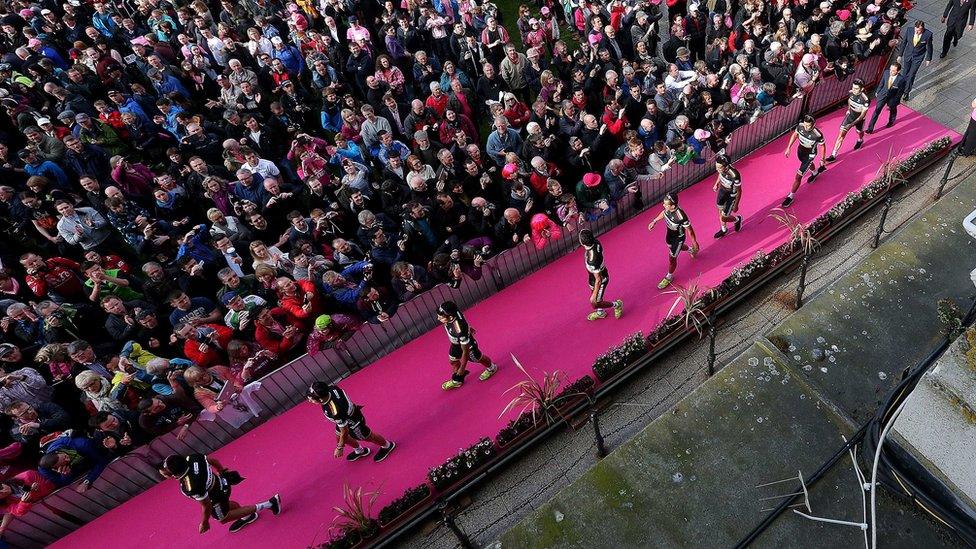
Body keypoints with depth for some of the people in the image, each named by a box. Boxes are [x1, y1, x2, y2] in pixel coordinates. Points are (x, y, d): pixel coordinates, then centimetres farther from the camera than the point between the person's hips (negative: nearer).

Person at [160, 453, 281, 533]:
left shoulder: (192, 487, -40)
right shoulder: (191, 458, -21)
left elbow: (207, 506, -26)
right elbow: (212, 460, -3)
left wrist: (204, 523, -8)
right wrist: (222, 472, 15)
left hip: (217, 497, -7)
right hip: (221, 482, 7)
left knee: (223, 518, 21)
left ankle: (269, 504, 17)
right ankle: (247, 516, 56)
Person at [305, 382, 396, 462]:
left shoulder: (335, 412, -46)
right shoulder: (330, 388, -27)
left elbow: (344, 431, -29)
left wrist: (340, 448, -13)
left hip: (353, 423, -8)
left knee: (366, 437, 20)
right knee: (339, 437, 27)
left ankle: (387, 445, 49)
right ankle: (360, 451, 55)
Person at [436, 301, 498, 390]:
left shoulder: (460, 330, -48)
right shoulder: (452, 312, -29)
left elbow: (465, 351, -33)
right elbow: (463, 321, -2)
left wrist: (462, 368, -21)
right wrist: (468, 328, 19)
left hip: (467, 344, -6)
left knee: (477, 358, 23)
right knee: (453, 360, 23)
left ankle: (491, 367, 54)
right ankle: (457, 380, 49)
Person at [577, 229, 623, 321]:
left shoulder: (592, 261, -45)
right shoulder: (596, 242, -24)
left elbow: (598, 280, -32)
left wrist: (594, 295, -19)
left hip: (600, 281, -8)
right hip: (602, 272, 8)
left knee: (595, 304, 15)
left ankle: (616, 305, 35)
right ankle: (600, 313, 57)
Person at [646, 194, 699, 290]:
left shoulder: (681, 216, -42)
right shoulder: (668, 208, -23)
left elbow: (689, 230, -27)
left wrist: (694, 243, -14)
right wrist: (654, 221, 7)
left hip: (678, 238, -7)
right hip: (669, 234, 7)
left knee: (672, 258, 9)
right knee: (671, 246, 36)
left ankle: (669, 277, 37)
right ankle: (690, 249, 66)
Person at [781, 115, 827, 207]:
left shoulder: (818, 135, -34)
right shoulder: (800, 126, -22)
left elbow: (822, 146, -17)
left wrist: (822, 160, -6)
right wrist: (788, 148, -2)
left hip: (810, 154, -6)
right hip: (800, 150, 6)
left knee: (798, 176, -7)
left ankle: (791, 197, 5)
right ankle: (815, 173, 72)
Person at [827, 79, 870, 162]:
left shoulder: (865, 99, -32)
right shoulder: (851, 92, -16)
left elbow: (862, 115, -29)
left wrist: (851, 124, -37)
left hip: (859, 119, -3)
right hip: (850, 115, 3)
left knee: (859, 132, 27)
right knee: (841, 135, -6)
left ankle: (860, 140, 63)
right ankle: (833, 155, -7)